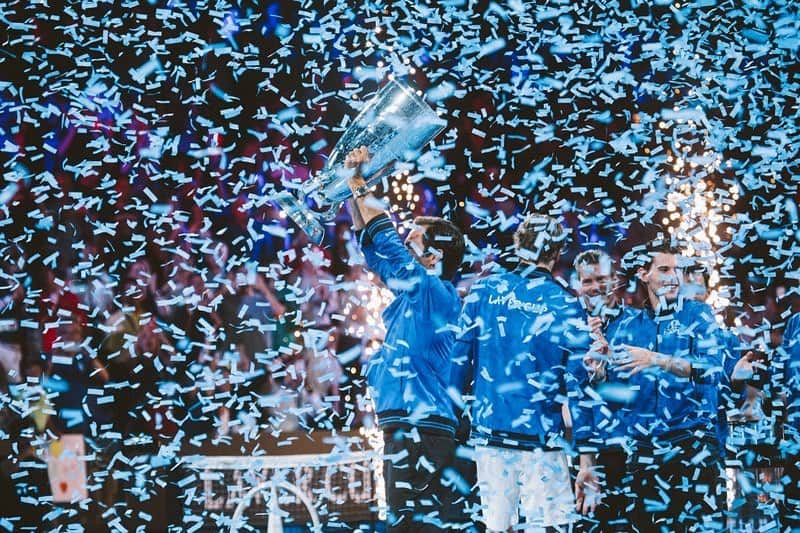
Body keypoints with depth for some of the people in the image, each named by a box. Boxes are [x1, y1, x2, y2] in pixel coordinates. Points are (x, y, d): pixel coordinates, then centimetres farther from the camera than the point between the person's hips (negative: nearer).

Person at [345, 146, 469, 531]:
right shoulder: (415, 292, 16)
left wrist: (360, 187, -2)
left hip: (421, 431, -10)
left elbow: (387, 244, -12)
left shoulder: (435, 291, -8)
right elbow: (371, 245, 21)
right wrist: (355, 188, 15)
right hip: (408, 430, 10)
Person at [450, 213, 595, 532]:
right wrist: (586, 462, -2)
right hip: (539, 441, -3)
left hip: (488, 433, 3)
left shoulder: (484, 290, 4)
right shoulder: (565, 306, -3)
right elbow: (578, 387, -5)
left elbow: (460, 359, 3)